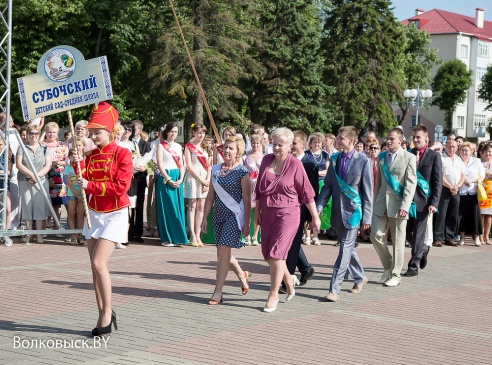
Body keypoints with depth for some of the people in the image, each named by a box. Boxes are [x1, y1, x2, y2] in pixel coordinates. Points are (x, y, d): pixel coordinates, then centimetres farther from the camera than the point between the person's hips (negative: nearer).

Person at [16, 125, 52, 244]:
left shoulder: (45, 149, 9)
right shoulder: (22, 148, 8)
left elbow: (48, 166, 1)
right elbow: (19, 164, -3)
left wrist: (37, 175, -13)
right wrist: (31, 174, -14)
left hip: (41, 182, 0)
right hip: (25, 181, 0)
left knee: (40, 207, -4)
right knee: (27, 206, 1)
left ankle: (39, 234, -1)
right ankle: (28, 234, 7)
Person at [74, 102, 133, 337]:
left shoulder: (122, 154, -9)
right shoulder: (91, 156, 8)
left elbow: (121, 187, -18)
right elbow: (85, 184, 0)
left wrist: (90, 186, -20)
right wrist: (78, 163, -14)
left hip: (114, 214, -6)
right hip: (94, 213, 6)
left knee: (99, 263, -16)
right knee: (95, 266, 5)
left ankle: (107, 313, -5)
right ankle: (104, 315, 12)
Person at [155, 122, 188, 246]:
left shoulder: (178, 146, 16)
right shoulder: (161, 146, 0)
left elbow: (181, 165, 13)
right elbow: (160, 165, -7)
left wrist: (181, 179, -3)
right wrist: (169, 180, -15)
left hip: (178, 180, 5)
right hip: (166, 179, -5)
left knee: (178, 208, 4)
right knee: (167, 208, -5)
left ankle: (178, 236, 9)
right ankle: (166, 238, -2)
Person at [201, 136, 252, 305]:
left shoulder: (242, 172, -7)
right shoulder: (216, 170, 9)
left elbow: (247, 199, -7)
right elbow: (210, 196, 13)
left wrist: (246, 223, -9)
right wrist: (205, 218, 10)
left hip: (234, 215, -6)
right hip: (219, 214, 6)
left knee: (223, 250, -12)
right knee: (222, 251, 11)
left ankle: (218, 292, -7)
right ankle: (242, 275, 39)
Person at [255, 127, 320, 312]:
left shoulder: (295, 164, -9)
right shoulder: (266, 160, 5)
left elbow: (307, 192, -5)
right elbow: (259, 187, 16)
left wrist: (315, 217, -2)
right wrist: (257, 210, 15)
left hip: (288, 214, -6)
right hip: (267, 213, 6)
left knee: (276, 253, -11)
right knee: (267, 253, 10)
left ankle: (273, 295, -2)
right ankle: (288, 279, 35)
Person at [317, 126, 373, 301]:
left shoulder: (363, 161, -8)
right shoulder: (335, 159, 7)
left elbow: (368, 191, -7)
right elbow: (328, 186, 9)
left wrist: (366, 217, -10)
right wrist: (319, 207, -3)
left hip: (353, 211, -6)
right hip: (338, 211, 6)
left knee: (345, 248, -8)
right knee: (347, 247, 16)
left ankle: (334, 289, -8)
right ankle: (360, 277, 37)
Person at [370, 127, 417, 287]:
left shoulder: (409, 157, -3)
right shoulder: (381, 157, 12)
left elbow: (411, 184, -8)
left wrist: (405, 206, -16)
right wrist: (375, 201, 13)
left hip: (398, 204, -4)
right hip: (381, 202, 5)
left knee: (398, 241, 2)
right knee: (375, 235, -1)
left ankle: (395, 274, 12)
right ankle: (388, 267, 18)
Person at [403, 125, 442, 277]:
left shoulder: (434, 156, -2)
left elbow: (437, 182, -3)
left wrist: (434, 202, -11)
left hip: (422, 200, -4)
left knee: (418, 233, -1)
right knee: (407, 232, 8)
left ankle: (414, 266, 6)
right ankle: (423, 249, 36)